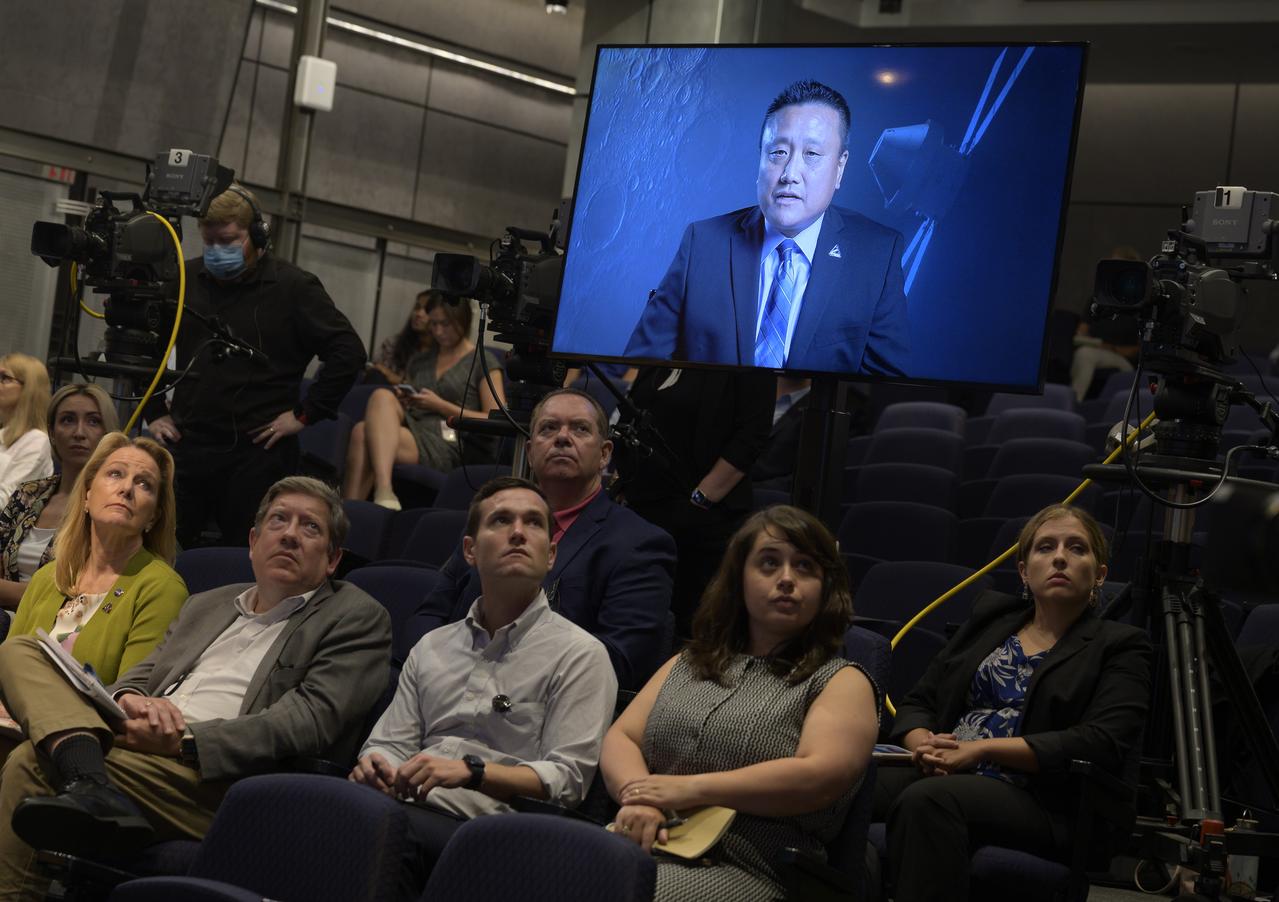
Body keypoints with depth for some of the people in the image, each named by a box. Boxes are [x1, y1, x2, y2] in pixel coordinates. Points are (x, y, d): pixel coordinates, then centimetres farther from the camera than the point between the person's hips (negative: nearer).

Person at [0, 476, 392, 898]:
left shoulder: (358, 619, 6)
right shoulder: (206, 605, 29)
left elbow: (309, 721, -9)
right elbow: (142, 674, 22)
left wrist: (186, 739, -17)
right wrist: (131, 701, -6)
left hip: (219, 775, -8)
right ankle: (91, 786, -34)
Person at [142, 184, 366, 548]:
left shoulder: (294, 288, -1)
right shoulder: (185, 280, 11)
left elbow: (349, 352, -5)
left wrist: (305, 414, -7)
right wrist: (154, 412, 17)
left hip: (259, 453, -4)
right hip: (187, 446, 4)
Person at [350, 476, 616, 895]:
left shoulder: (579, 654, 7)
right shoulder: (432, 648, 26)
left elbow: (567, 778, -3)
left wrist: (470, 771, -16)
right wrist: (377, 766, -5)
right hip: (408, 808, 4)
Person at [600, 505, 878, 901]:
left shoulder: (841, 682, 8)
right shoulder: (688, 664, 25)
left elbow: (819, 776, -10)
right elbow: (620, 739, 15)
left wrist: (689, 789, -12)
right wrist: (638, 798, -9)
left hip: (743, 870, -5)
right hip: (646, 846, 5)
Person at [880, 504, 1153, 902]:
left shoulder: (1119, 647, 8)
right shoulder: (991, 617, 23)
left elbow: (1102, 743, -8)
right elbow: (917, 703, 22)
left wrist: (981, 748, -13)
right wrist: (925, 744, -4)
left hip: (1042, 805, -4)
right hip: (945, 776, 4)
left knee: (927, 800, -37)